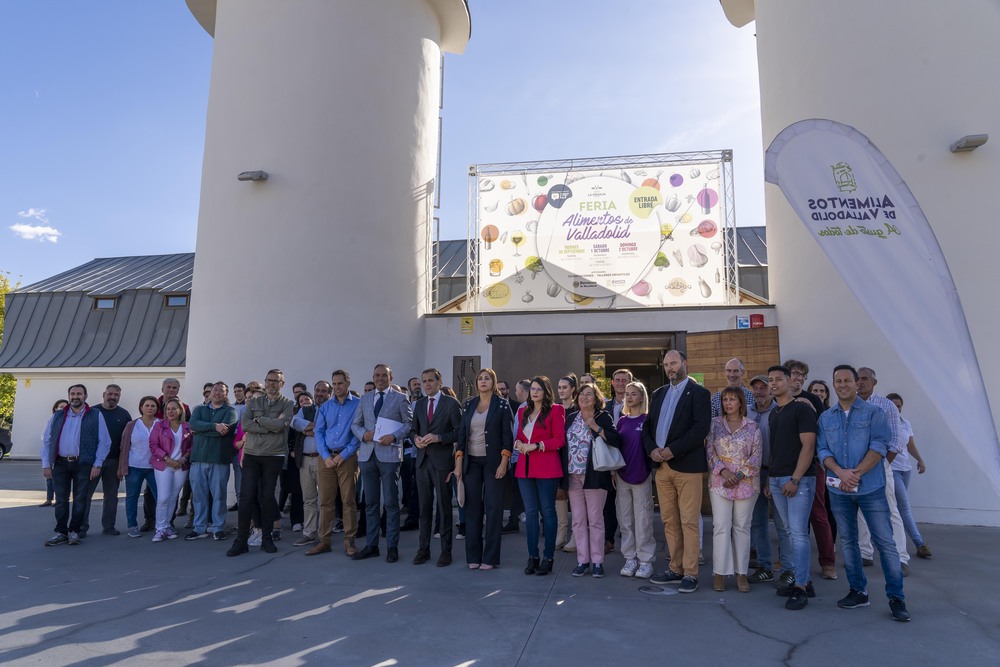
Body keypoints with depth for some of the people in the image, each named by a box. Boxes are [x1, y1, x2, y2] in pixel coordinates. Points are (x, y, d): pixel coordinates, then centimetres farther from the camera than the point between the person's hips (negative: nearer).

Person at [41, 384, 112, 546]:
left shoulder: (95, 416, 3)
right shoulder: (57, 417, 12)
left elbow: (104, 442, 0)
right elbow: (47, 441, 11)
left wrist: (97, 464, -6)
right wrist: (46, 464, 3)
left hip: (83, 464, -2)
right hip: (60, 464, 2)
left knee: (80, 500, 3)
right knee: (61, 500, 6)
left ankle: (74, 531, 15)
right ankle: (61, 532, 16)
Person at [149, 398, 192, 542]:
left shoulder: (187, 427, 4)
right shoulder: (159, 425, -2)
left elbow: (191, 445, 8)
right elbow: (153, 445, -6)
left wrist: (184, 458, -9)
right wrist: (168, 459, -13)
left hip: (181, 466, 2)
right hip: (163, 465, -2)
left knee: (173, 498, 8)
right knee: (163, 498, -7)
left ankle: (166, 526, 18)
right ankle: (160, 529, 3)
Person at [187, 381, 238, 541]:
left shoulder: (230, 411, 3)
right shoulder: (199, 409, 15)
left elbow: (226, 429, -14)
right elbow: (193, 424, -5)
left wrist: (200, 430, -6)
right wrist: (214, 426, -17)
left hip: (219, 459, -3)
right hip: (198, 457, 3)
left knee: (219, 494, 2)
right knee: (198, 494, 7)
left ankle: (218, 528, 12)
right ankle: (199, 528, 19)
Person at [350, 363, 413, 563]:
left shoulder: (400, 398, 3)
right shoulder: (364, 399, 14)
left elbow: (409, 423, 0)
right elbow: (355, 424, 14)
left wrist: (394, 436, -15)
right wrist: (364, 434, -7)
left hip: (389, 454, -4)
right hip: (367, 455, 4)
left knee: (391, 502, -1)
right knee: (370, 502, 11)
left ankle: (392, 547, 8)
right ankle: (371, 545, 20)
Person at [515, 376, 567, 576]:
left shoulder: (555, 411, -3)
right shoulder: (523, 411, 15)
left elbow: (560, 440, -7)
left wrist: (537, 445, -15)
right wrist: (518, 442, -2)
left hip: (547, 467, -5)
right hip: (525, 466, 5)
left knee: (547, 511, 1)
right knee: (530, 512, 8)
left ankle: (548, 557, 9)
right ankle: (532, 556, 15)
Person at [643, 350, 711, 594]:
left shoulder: (698, 392, -2)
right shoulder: (658, 393, 16)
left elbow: (701, 427, -14)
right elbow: (647, 425, 15)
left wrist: (672, 450, -18)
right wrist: (652, 449, -5)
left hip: (686, 465, -6)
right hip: (661, 466, 6)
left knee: (688, 522, -1)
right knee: (669, 521, 10)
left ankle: (690, 573, 8)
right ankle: (675, 569, 20)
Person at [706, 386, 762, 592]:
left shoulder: (752, 427, 3)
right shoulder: (715, 424, 5)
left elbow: (756, 456, -2)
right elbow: (710, 451, 0)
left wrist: (739, 476, -11)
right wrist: (723, 470, -13)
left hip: (746, 483, 0)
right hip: (719, 482, 0)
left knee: (742, 527, 6)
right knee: (721, 526, -2)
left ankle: (742, 574, 14)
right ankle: (720, 573, 6)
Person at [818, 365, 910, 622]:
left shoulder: (874, 412, -2)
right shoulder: (826, 418, 9)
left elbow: (880, 446, -12)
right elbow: (823, 450, 2)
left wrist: (856, 473, -17)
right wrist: (841, 472, -16)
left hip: (871, 488, -4)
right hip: (839, 490, 4)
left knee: (885, 542, -1)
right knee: (847, 541, 11)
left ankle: (896, 598, 9)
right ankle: (858, 591, 23)